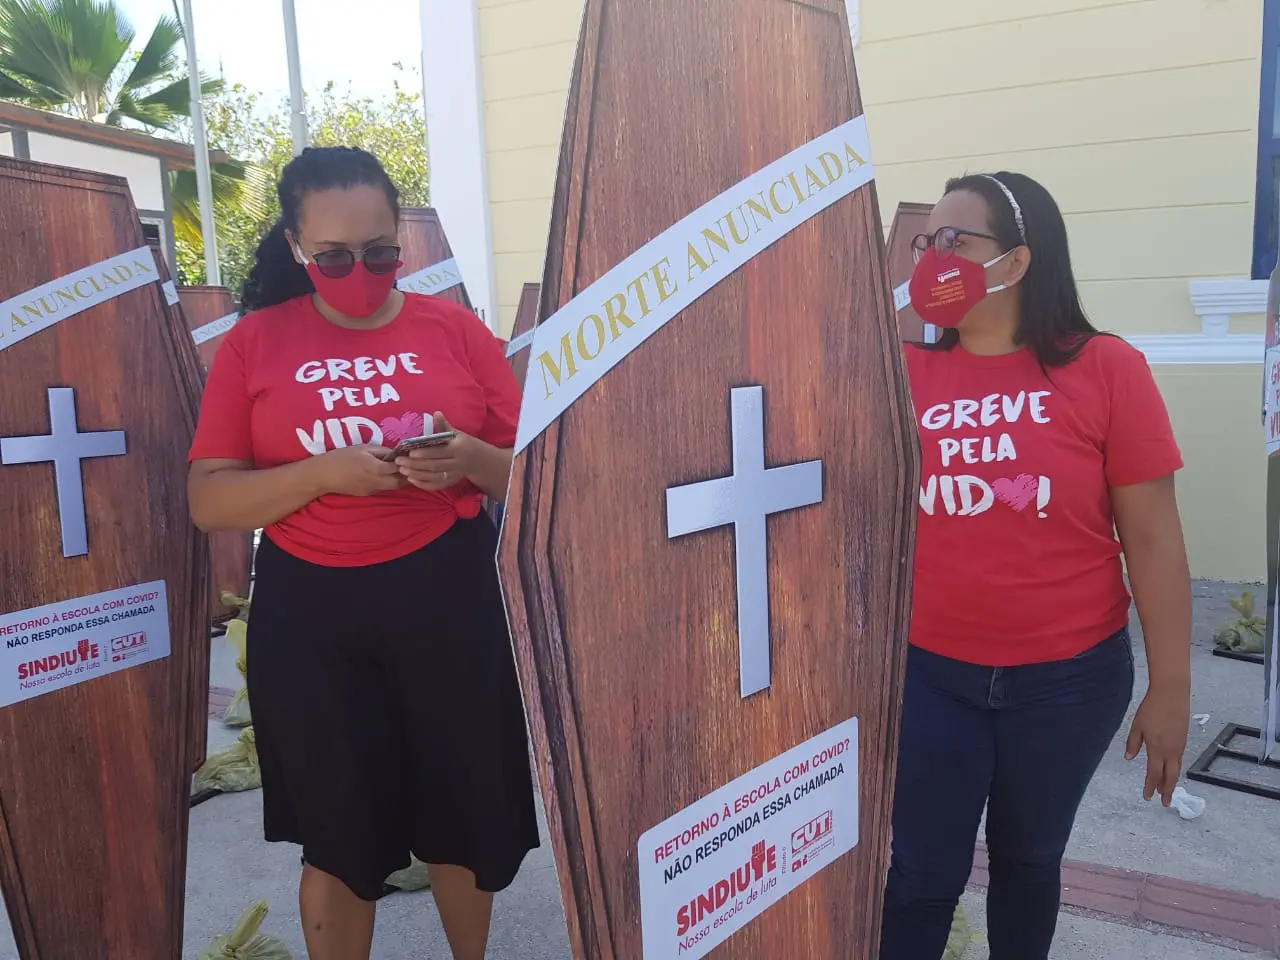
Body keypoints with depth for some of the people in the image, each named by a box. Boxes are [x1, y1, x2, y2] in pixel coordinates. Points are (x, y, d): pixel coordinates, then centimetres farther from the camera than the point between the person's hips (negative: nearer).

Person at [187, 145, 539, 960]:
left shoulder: (456, 328, 0)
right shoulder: (253, 343, 0)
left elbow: (529, 474, 3)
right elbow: (208, 501, -3)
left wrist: (469, 459, -18)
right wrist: (322, 472, -18)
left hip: (450, 598, 1)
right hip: (310, 611, 0)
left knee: (466, 810, 14)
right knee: (337, 833, 11)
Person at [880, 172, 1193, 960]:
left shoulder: (1107, 369, -8)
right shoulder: (905, 375, -3)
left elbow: (1153, 539, -6)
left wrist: (1172, 686, -5)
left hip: (1070, 677, 0)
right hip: (929, 672, 1)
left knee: (1029, 859, 20)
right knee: (921, 873, 9)